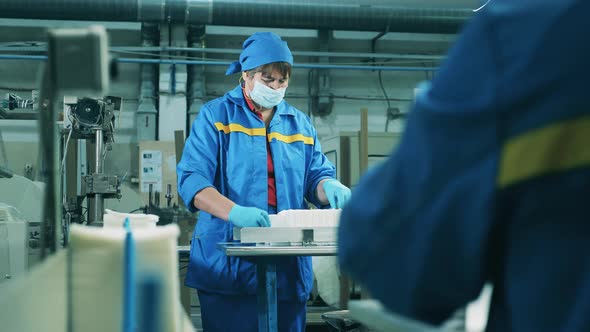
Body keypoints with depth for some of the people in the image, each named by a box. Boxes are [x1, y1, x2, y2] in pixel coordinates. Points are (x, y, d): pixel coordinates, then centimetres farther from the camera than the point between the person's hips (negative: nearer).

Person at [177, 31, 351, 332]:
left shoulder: (299, 123, 16)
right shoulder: (216, 116, 1)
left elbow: (316, 177, 17)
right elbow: (191, 180, -10)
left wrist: (330, 187, -10)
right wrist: (234, 212, -28)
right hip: (229, 264, -4)